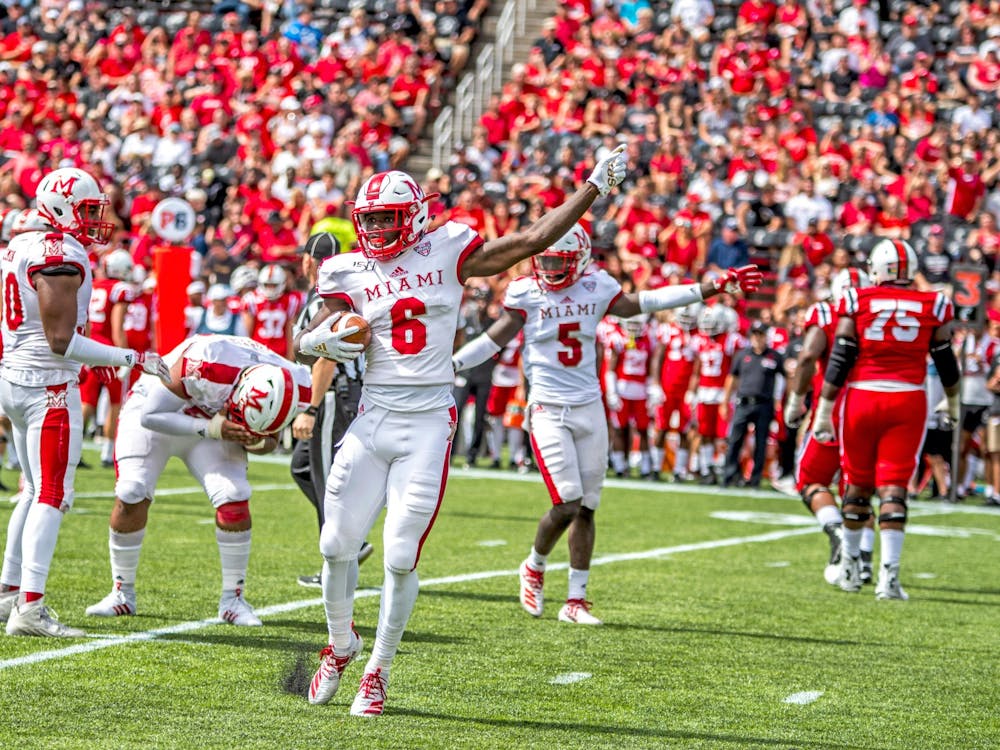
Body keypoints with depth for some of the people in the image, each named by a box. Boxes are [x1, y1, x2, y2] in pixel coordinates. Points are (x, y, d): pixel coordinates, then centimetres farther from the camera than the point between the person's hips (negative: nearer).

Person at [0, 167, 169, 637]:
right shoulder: (61, 259, -18)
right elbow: (61, 341, -21)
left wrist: (92, 357, 24)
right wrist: (129, 359, -16)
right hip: (47, 386, -9)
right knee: (52, 497, -8)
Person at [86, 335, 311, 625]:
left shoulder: (294, 387, -24)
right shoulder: (205, 365, -42)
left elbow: (268, 440, -3)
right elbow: (150, 416, -30)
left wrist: (255, 441, -28)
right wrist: (211, 428, -39)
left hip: (211, 422, 4)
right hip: (155, 409, -3)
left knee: (234, 500, -15)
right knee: (131, 497, -13)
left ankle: (233, 598, -1)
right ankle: (121, 593, 6)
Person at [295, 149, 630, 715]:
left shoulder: (447, 253, 3)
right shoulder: (353, 274, 7)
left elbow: (534, 240, 5)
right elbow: (303, 342, 9)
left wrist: (594, 188, 3)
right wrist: (324, 339, -14)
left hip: (429, 426, -2)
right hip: (373, 419, 2)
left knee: (401, 558, -6)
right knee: (338, 546, 0)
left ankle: (378, 671, 10)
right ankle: (341, 646, 26)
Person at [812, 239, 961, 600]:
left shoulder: (857, 301, -1)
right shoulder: (932, 305, 2)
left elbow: (840, 360, -3)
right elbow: (946, 361, 12)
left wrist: (824, 410, 0)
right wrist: (952, 401, 29)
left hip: (862, 398, 0)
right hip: (908, 401, 0)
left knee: (858, 483, 16)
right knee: (893, 488, -2)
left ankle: (850, 564, 29)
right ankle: (888, 574, -12)